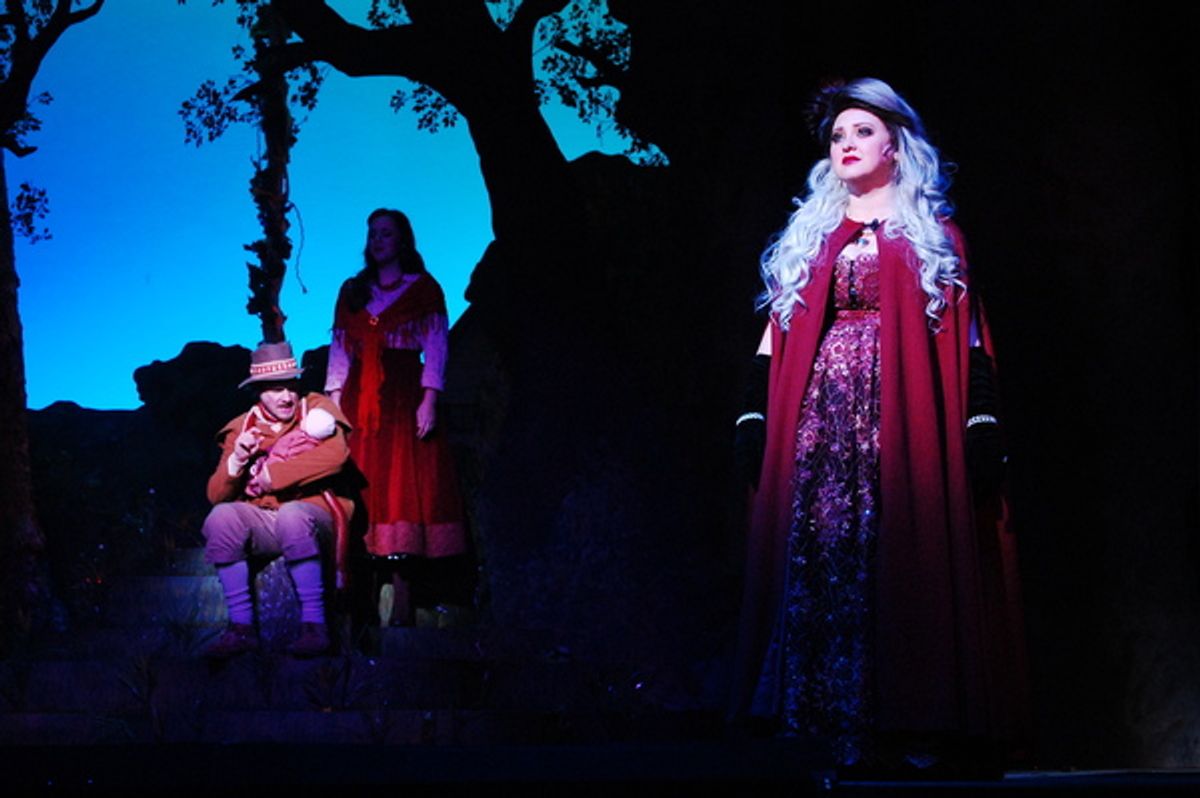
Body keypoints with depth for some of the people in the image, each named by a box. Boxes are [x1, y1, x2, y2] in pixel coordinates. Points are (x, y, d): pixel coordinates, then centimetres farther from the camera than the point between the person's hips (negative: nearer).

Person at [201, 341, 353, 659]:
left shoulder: (316, 408, 3)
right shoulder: (243, 428, 10)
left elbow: (336, 455, -18)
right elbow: (216, 495, 6)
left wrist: (270, 475, -13)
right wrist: (236, 462, -15)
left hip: (315, 517, -3)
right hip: (263, 523, 3)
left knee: (292, 515, -37)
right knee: (221, 517, -27)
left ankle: (315, 626, -30)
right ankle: (241, 628, -23)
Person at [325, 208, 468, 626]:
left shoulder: (424, 289, 9)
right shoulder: (352, 291, 19)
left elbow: (436, 348, 1)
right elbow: (339, 349, 15)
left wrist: (429, 400, -11)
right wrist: (335, 400, 3)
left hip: (403, 395, -3)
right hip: (358, 398, 3)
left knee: (402, 486, -11)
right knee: (359, 485, -5)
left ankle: (399, 604, -14)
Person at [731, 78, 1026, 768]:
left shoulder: (934, 234, 13)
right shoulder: (809, 235, 21)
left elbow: (968, 337, 5)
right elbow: (778, 333, 15)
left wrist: (982, 425, -5)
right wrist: (754, 416, 4)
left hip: (907, 414, -2)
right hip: (822, 416, 3)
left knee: (904, 558, -10)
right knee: (826, 554, -7)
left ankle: (916, 725, -7)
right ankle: (846, 728, -7)